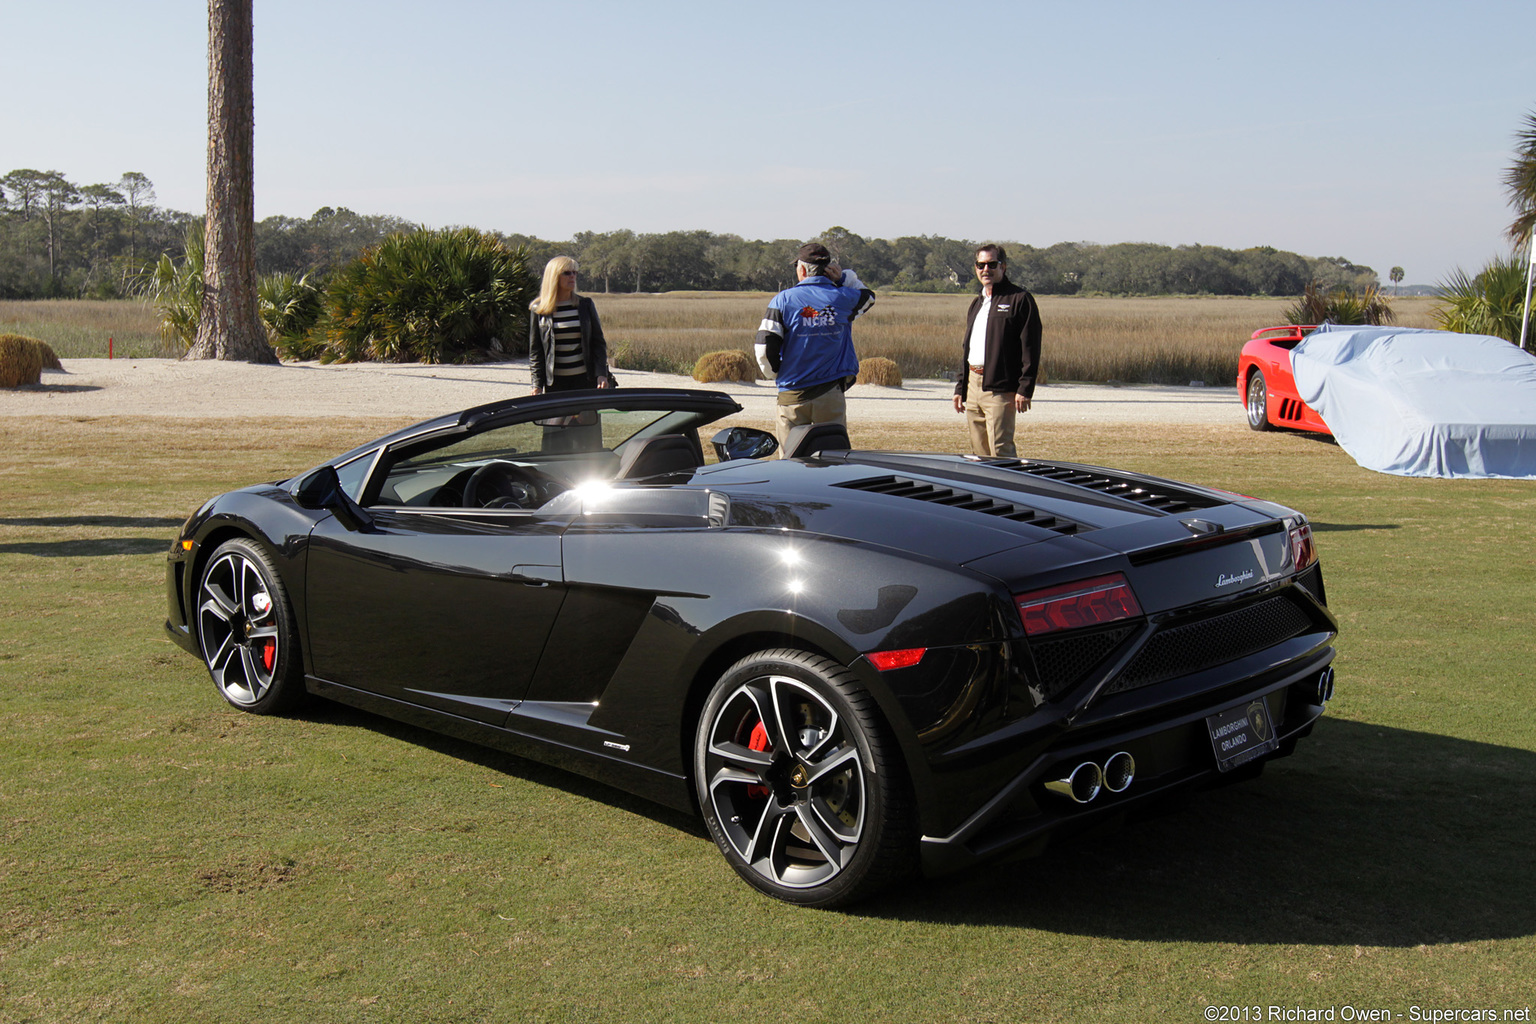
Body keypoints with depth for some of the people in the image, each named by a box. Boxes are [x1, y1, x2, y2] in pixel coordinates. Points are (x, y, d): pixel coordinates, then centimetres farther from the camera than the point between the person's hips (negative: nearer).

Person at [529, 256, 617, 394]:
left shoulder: (585, 305, 6)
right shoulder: (538, 309, 3)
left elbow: (599, 342, 7)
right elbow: (535, 350, 5)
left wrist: (601, 374, -5)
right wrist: (537, 384, -1)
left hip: (585, 379, 1)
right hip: (555, 381, -1)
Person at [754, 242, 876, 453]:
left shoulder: (783, 300, -4)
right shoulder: (845, 298, 2)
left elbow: (764, 348, -8)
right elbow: (867, 297, 27)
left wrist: (776, 373, 11)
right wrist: (842, 277, 11)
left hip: (792, 395, -1)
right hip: (831, 394, 1)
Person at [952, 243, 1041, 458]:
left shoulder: (1020, 299, -4)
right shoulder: (977, 304, 21)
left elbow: (1030, 348, -10)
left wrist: (1025, 388, -17)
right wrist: (960, 387, 19)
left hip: (1000, 388, -8)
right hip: (973, 384, 8)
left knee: (1001, 452, -12)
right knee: (979, 452, 10)